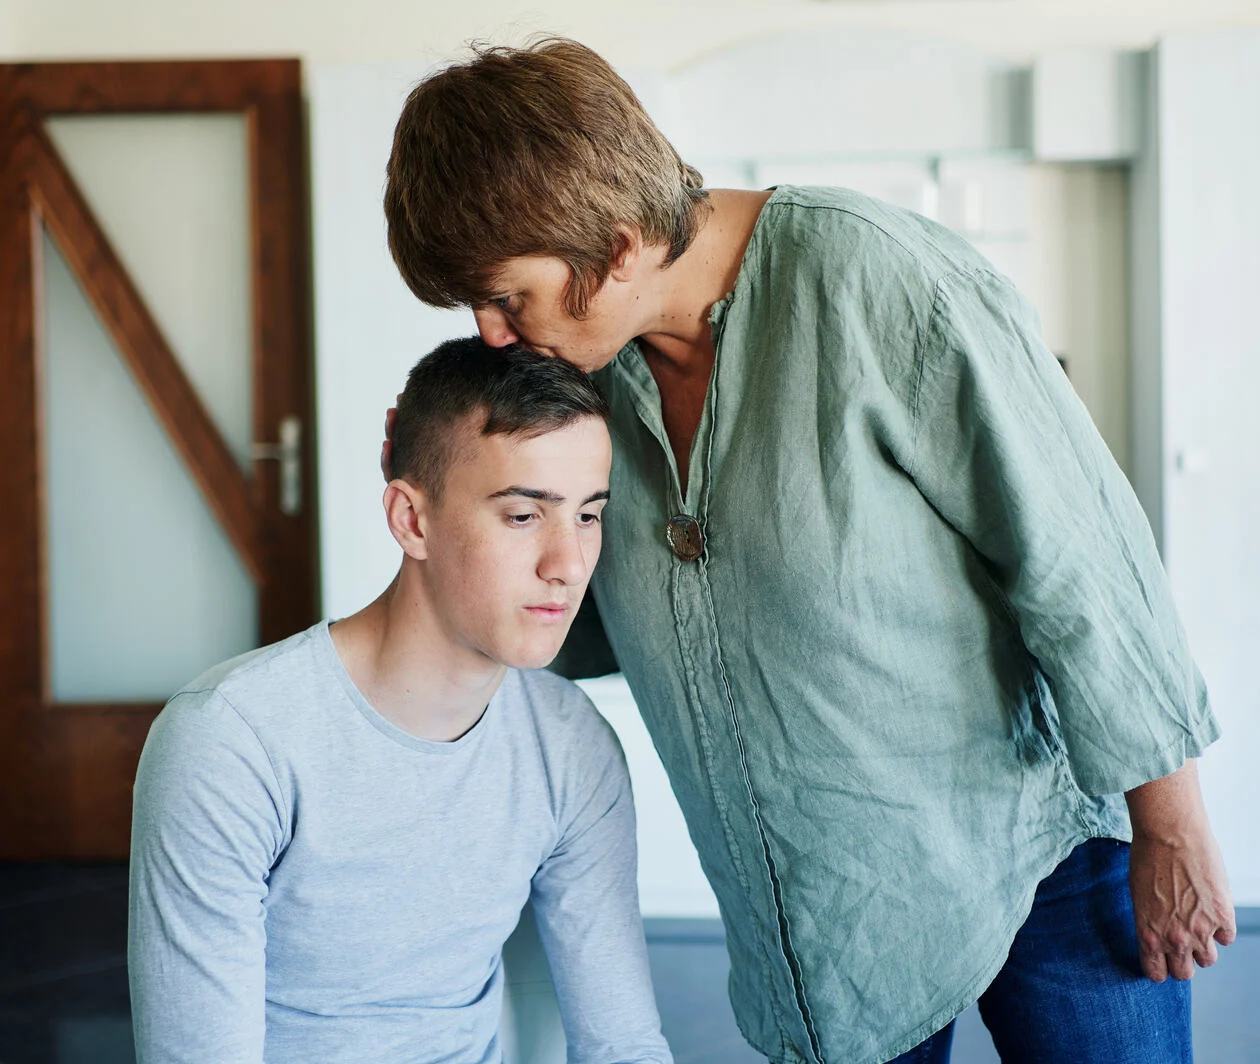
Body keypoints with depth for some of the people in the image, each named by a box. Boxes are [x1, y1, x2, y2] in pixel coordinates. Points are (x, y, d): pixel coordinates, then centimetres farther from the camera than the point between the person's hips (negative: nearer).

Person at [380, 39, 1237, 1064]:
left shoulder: (873, 280, -22)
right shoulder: (585, 364, -2)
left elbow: (1081, 563, -18)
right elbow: (596, 629, 9)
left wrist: (1172, 836, -13)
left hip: (1037, 840, -5)